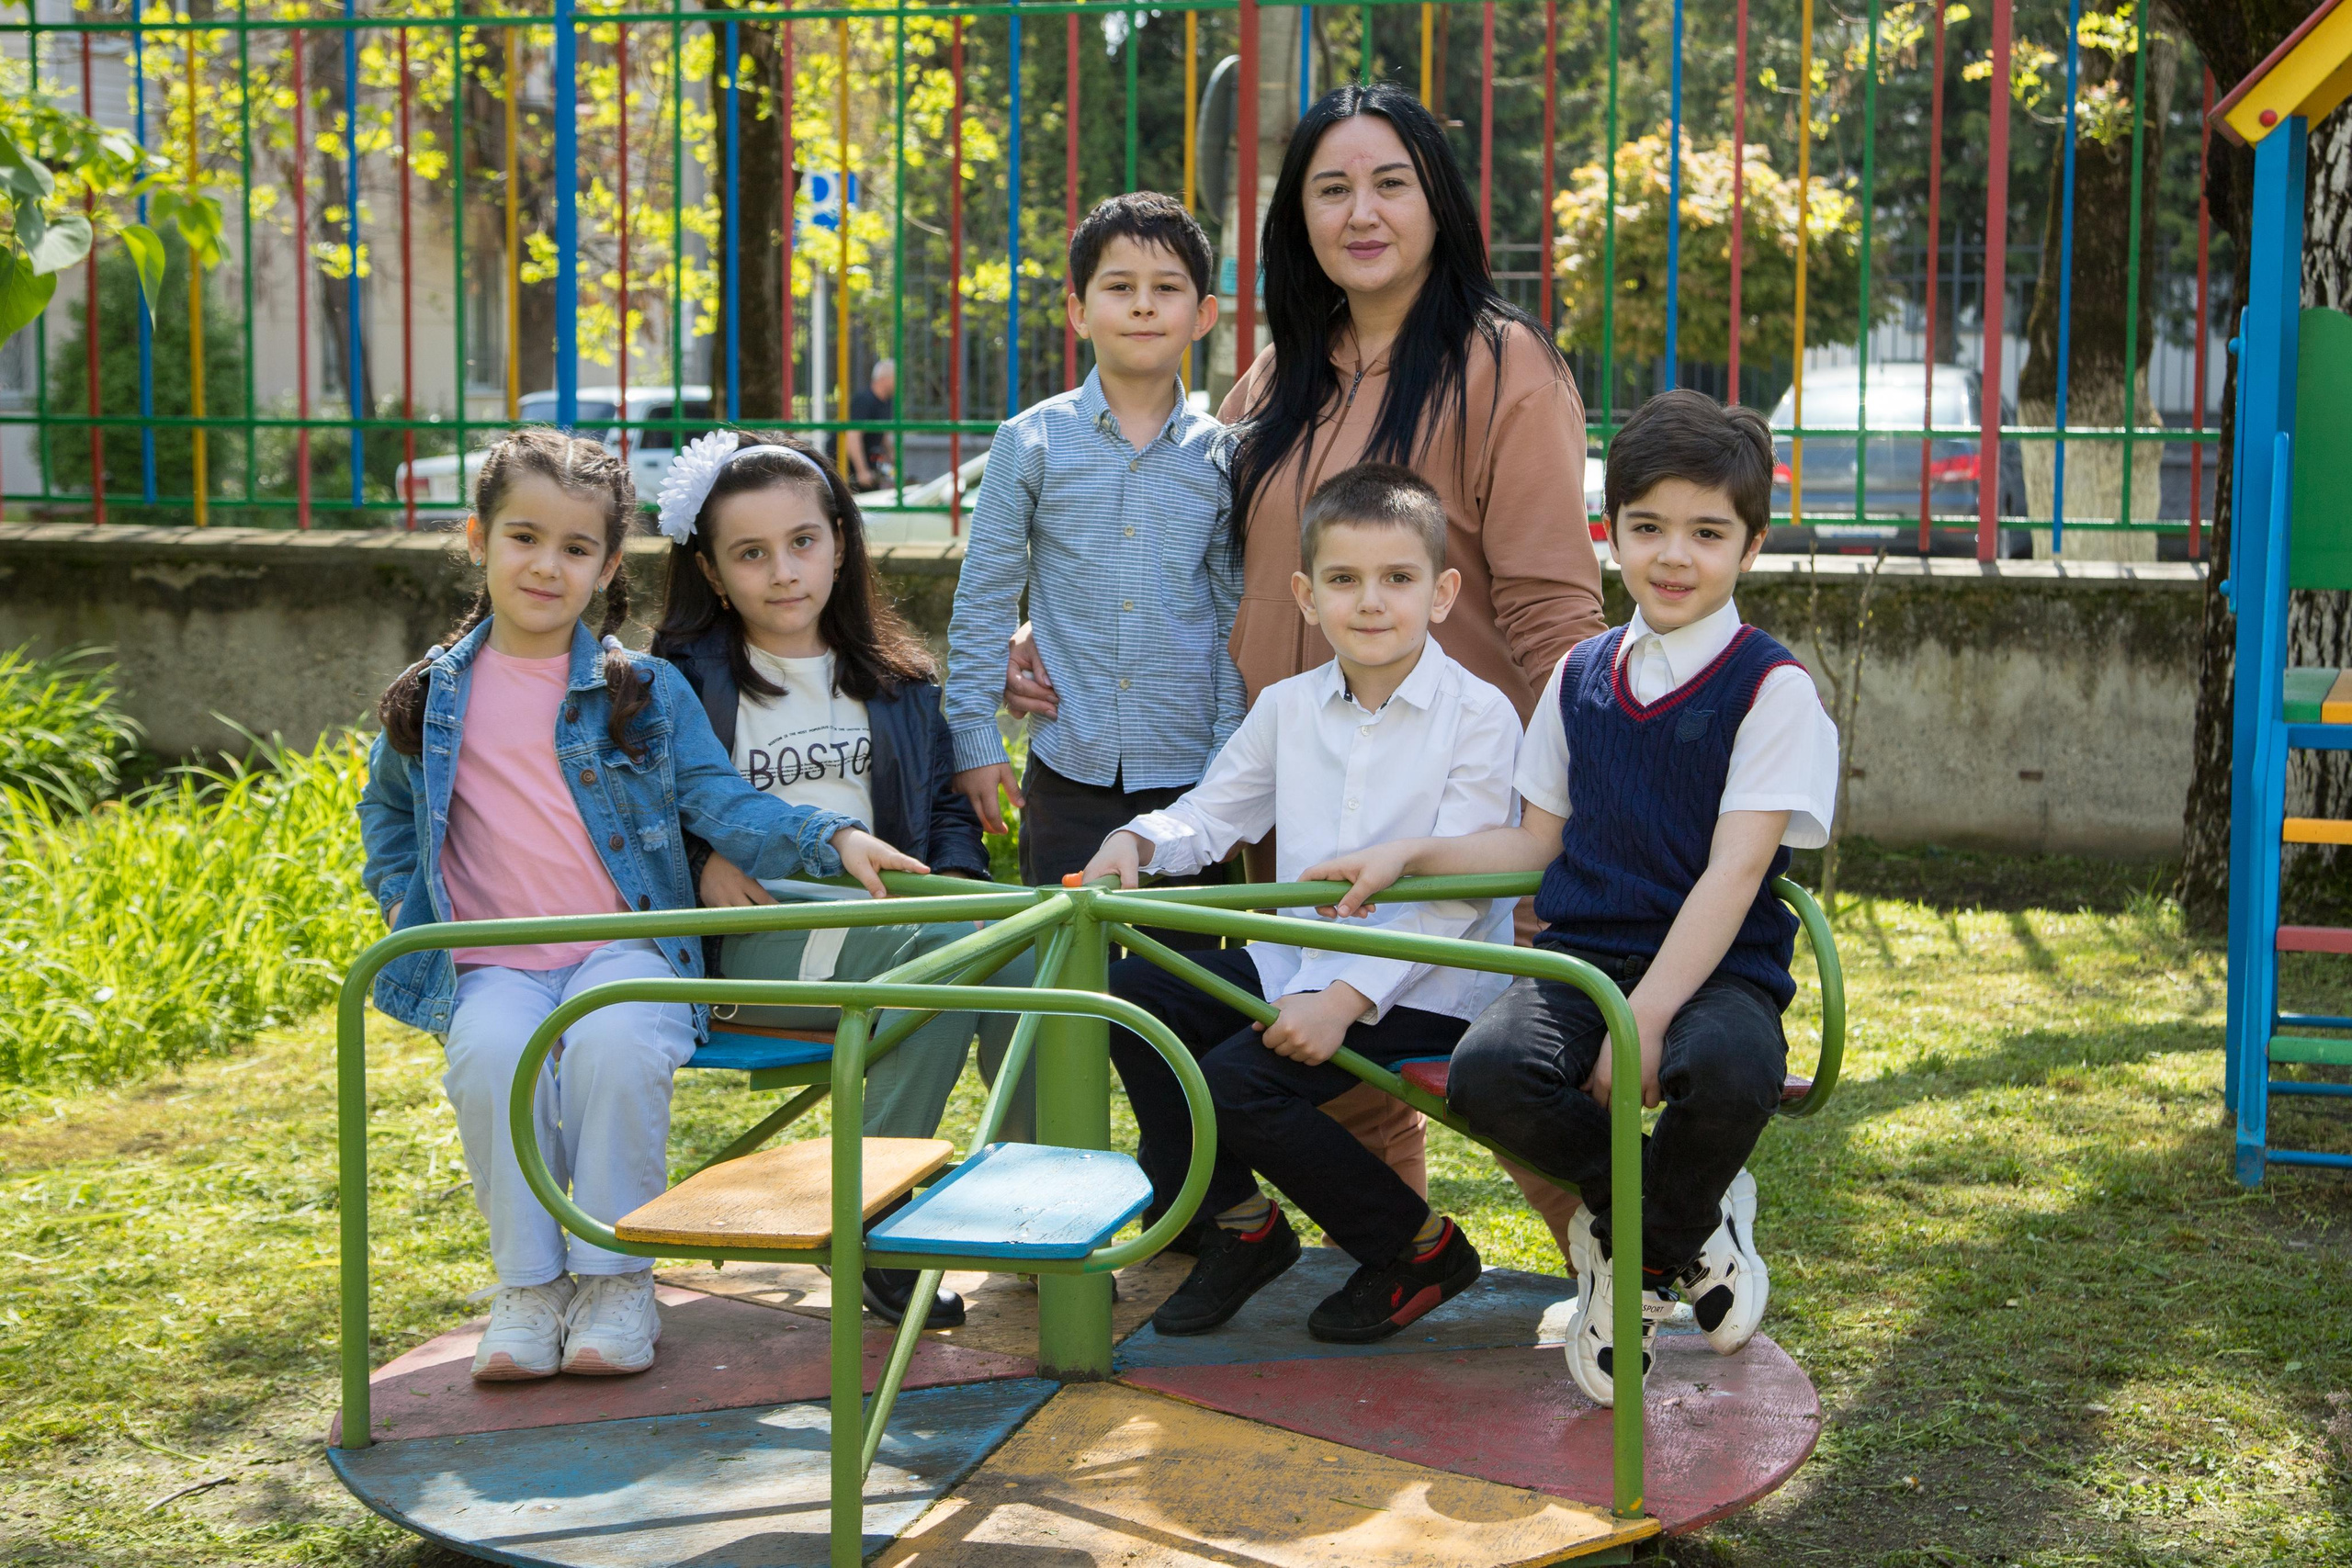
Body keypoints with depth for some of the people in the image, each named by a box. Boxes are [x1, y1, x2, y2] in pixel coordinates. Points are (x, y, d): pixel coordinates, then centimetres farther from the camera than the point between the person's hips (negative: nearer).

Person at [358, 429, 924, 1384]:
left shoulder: (646, 690, 5)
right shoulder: (435, 696, 11)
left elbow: (723, 806, 0)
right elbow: (385, 808, 28)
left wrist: (832, 837, -16)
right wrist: (405, 907, 13)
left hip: (626, 947, -1)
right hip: (493, 964, 2)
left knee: (615, 1047, -34)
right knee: (492, 1058, -32)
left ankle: (615, 1277, -15)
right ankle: (528, 1282, -12)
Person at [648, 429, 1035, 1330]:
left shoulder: (896, 679, 21)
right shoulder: (684, 679, 9)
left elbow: (947, 806, 22)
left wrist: (956, 879, 2)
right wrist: (702, 861, -12)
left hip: (889, 924, 4)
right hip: (756, 946, -4)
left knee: (1021, 956, -30)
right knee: (948, 949, -34)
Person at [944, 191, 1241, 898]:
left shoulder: (1220, 456, 2)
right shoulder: (1031, 443, 0)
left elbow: (1237, 617, 6)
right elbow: (983, 600, 3)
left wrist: (1232, 758, 2)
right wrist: (975, 739, -1)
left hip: (1188, 771, 1)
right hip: (1068, 768, -1)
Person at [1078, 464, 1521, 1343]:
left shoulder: (1478, 716, -11)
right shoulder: (1287, 709, 8)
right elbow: (1215, 813, 14)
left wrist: (1347, 997, -26)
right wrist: (1140, 840, -10)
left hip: (1423, 989, -7)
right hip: (1297, 962, 7)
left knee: (1237, 1083, -23)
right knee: (1135, 994, -6)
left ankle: (1419, 1247, -2)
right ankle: (1237, 1221, 9)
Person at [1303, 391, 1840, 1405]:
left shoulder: (1771, 688, -4)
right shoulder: (1581, 677, 13)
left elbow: (1731, 874, -13)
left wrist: (1644, 1024, -22)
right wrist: (1408, 855, 6)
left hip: (1713, 968, -4)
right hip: (1584, 952, 4)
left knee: (1730, 1072, -39)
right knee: (1486, 1073, -29)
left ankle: (1644, 1245, -3)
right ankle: (1692, 1216, -2)